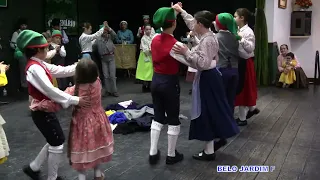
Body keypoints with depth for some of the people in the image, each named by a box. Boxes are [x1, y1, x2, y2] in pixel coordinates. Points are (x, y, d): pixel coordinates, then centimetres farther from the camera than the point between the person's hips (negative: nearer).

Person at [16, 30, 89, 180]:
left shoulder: (39, 65, 6)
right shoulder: (34, 68, -24)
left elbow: (62, 71, 6)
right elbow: (50, 91, -31)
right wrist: (75, 100, -30)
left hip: (45, 110, 10)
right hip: (42, 112, -10)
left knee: (54, 141, 20)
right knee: (57, 144, 3)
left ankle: (33, 167, 34)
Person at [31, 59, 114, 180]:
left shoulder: (73, 91, -25)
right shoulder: (97, 84, -16)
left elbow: (56, 103, -21)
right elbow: (94, 75, 9)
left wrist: (39, 105, -9)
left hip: (82, 124, -4)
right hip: (98, 121, 4)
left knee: (82, 149, 11)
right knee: (96, 147, 22)